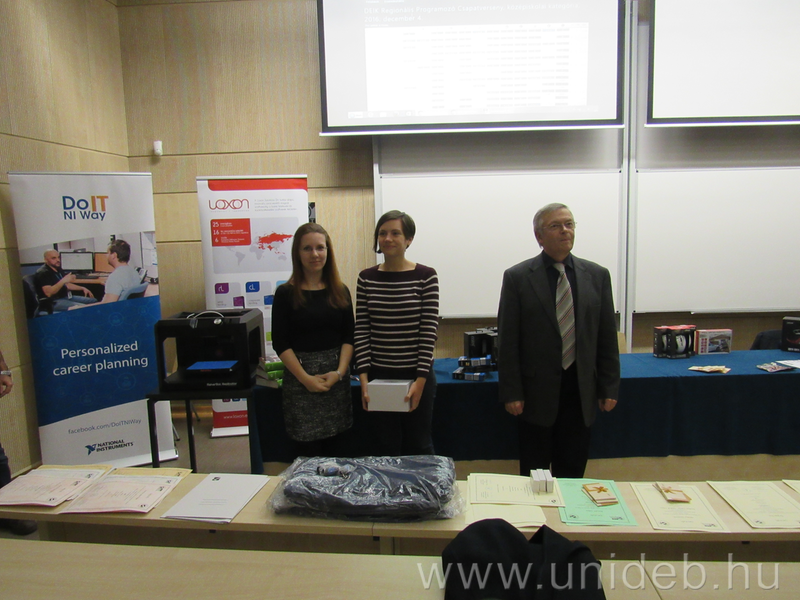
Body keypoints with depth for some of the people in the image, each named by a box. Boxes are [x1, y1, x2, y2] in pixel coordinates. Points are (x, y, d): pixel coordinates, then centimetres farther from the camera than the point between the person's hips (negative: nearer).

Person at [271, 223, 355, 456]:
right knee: (309, 448, 1)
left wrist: (339, 371, -9)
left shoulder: (340, 291, 6)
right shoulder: (286, 293, -2)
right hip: (299, 378, -2)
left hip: (336, 376, 3)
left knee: (336, 445, 6)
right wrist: (305, 378, -11)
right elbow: (280, 343, -4)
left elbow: (349, 336, 5)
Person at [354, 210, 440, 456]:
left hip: (417, 375, -2)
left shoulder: (426, 276, -5)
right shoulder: (366, 278, 3)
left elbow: (429, 331, -8)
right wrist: (364, 379, -6)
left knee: (419, 444, 11)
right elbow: (361, 331, 1)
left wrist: (420, 380, -12)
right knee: (387, 446, 12)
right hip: (379, 376, 2)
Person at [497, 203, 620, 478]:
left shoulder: (597, 276, 5)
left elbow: (607, 337, 8)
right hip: (537, 391, -2)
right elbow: (507, 341, -5)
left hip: (581, 391, 3)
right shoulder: (517, 277, -3)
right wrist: (511, 392, -8)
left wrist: (609, 387, 5)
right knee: (534, 473, 10)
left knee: (573, 471, 12)